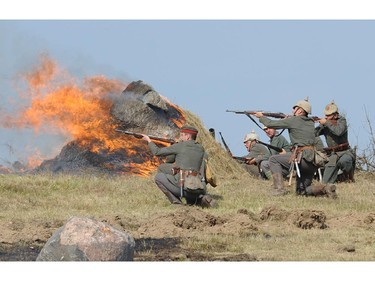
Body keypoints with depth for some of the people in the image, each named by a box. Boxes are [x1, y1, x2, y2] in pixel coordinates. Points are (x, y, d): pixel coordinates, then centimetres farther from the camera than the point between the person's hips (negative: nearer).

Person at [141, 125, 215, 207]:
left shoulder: (180, 146, 1)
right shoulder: (200, 149, 16)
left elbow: (157, 152, 10)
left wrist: (148, 140, 24)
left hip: (184, 186, -6)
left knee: (159, 177, 12)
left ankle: (176, 201, 2)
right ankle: (200, 199, 4)